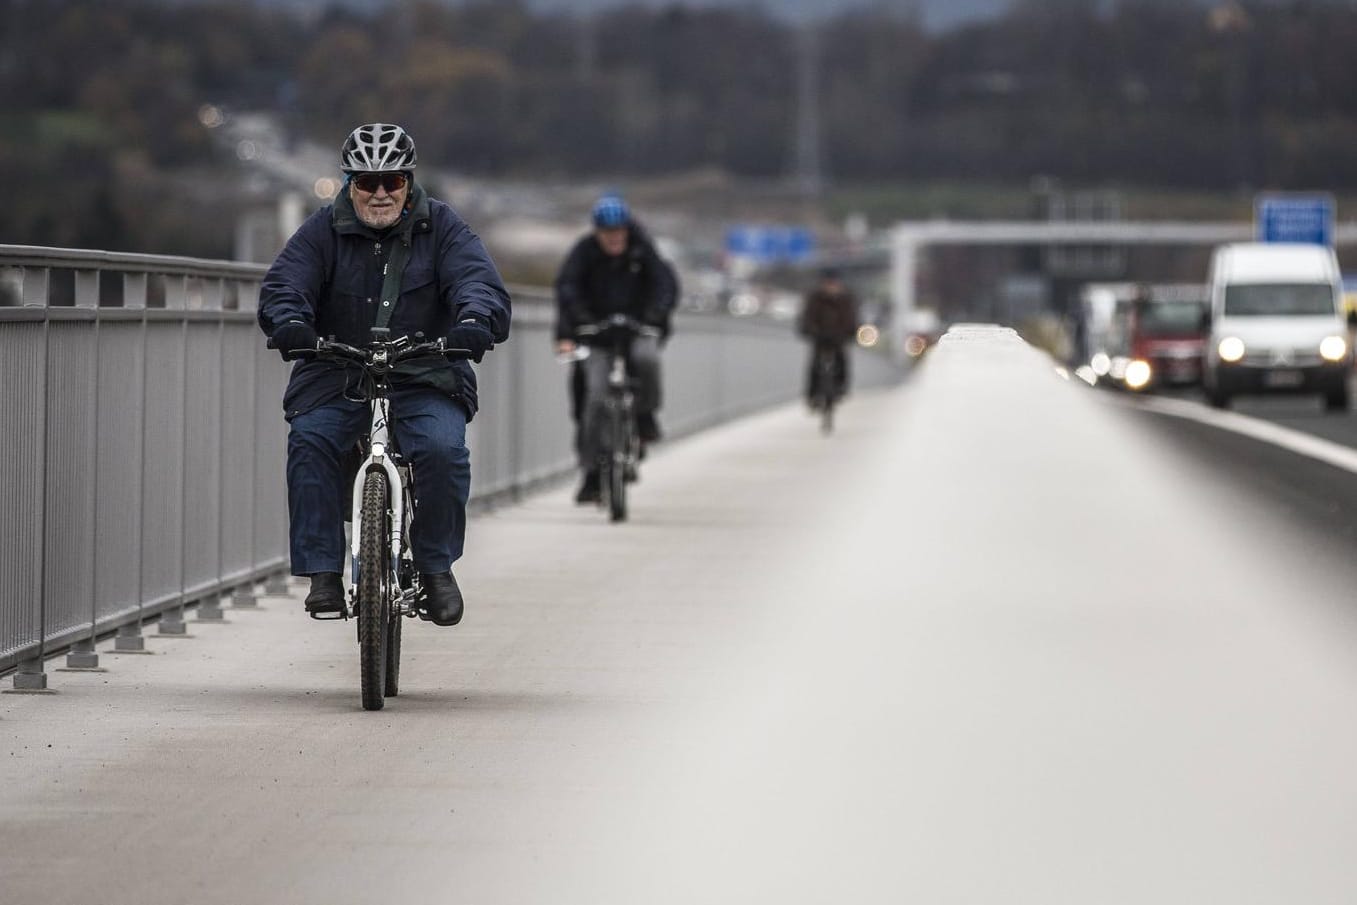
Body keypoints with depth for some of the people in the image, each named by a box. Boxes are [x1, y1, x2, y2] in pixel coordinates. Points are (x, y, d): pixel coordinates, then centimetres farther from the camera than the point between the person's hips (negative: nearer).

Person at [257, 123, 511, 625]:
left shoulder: (441, 227, 5)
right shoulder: (324, 231, 6)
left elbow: (479, 281, -8)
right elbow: (284, 283, -6)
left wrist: (475, 321, -32)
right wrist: (289, 322, -30)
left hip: (424, 381, -1)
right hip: (336, 378, 1)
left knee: (443, 449, -28)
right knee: (310, 441, -27)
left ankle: (436, 567, -8)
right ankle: (323, 573, -23)